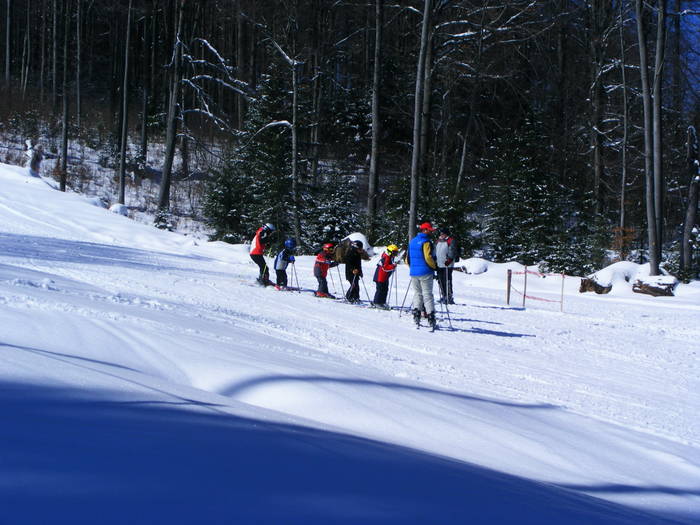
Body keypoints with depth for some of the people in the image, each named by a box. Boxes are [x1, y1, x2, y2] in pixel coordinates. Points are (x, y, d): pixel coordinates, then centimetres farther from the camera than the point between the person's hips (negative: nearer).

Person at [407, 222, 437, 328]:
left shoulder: (412, 241, 12)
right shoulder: (426, 242, -12)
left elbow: (408, 258, 15)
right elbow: (428, 258, -20)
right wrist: (435, 266, -6)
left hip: (414, 273, 6)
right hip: (425, 272, -6)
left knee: (417, 293, 15)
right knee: (427, 294, -3)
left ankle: (416, 311, 1)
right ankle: (430, 316, -6)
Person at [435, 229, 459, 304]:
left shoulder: (451, 241, -3)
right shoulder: (438, 241, 18)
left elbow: (452, 252, -12)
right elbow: (435, 251, 25)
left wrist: (449, 259, -23)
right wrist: (435, 259, 17)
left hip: (447, 265, -7)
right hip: (439, 265, 7)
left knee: (447, 281, -11)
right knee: (441, 281, 8)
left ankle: (450, 297, -9)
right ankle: (444, 296, 18)